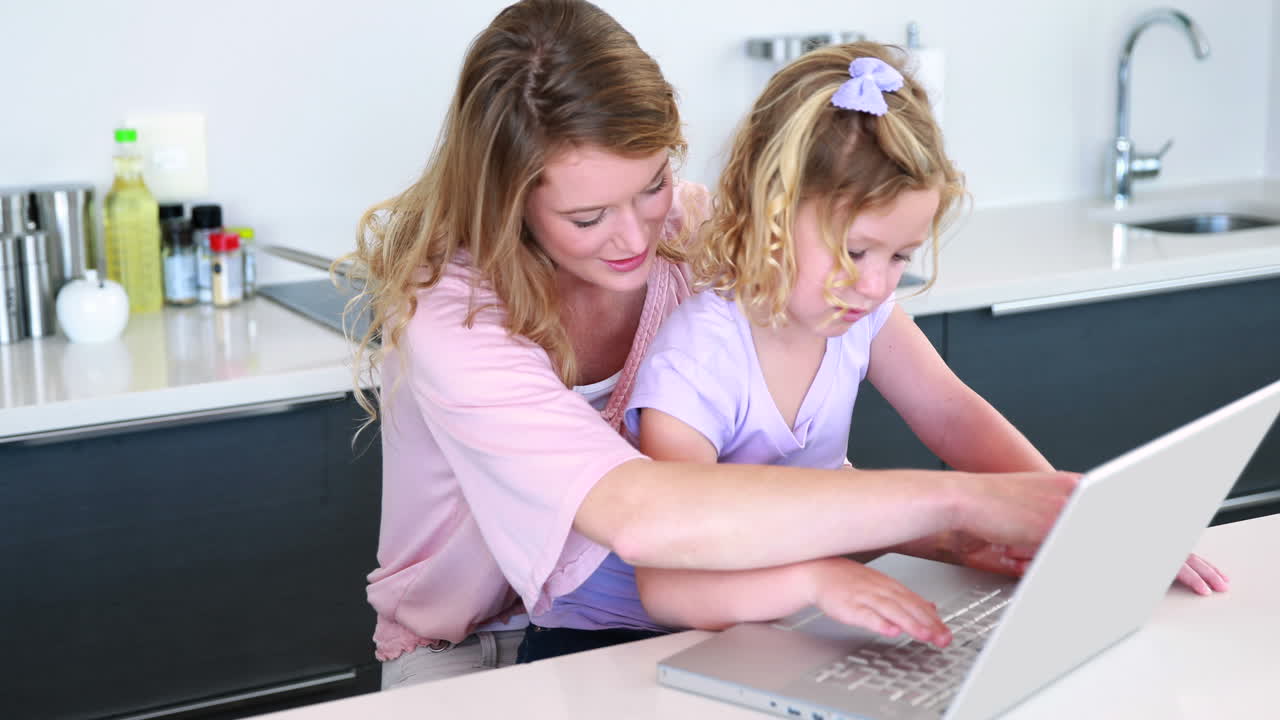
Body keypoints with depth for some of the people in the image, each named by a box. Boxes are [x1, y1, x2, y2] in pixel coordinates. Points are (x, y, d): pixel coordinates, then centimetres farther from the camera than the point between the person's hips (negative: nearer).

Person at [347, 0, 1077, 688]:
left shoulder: (689, 230, -10)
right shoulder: (450, 317, -27)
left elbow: (783, 460, -6)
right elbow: (640, 515, -43)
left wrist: (959, 540, -26)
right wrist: (959, 499, -42)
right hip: (471, 652, -2)